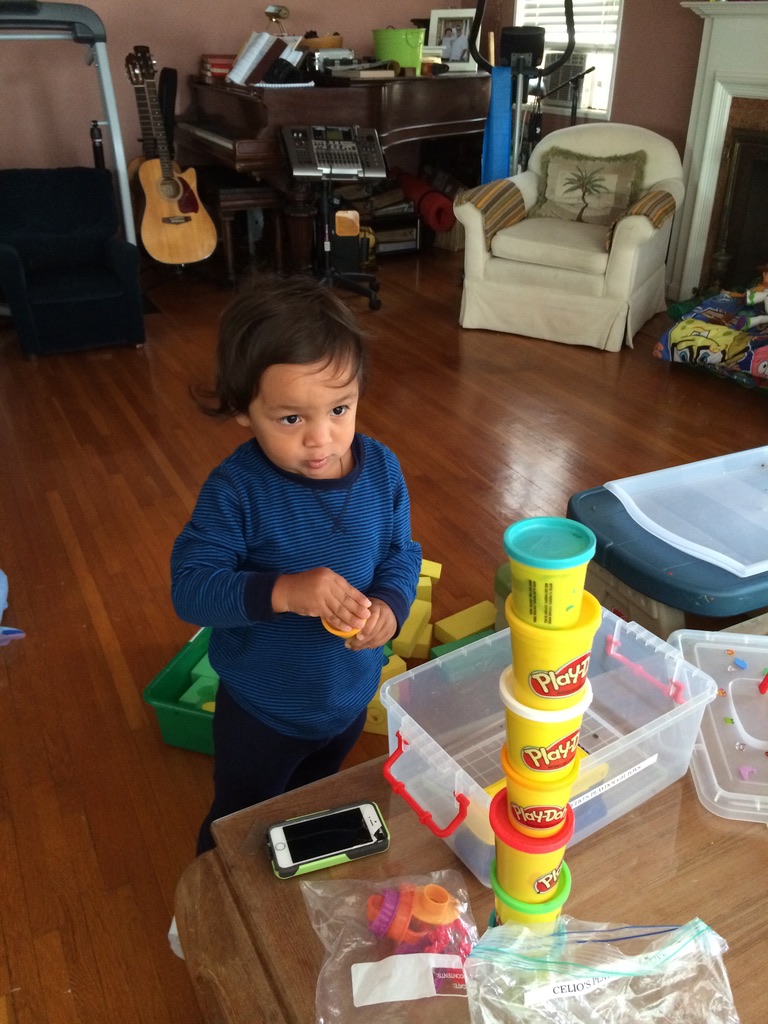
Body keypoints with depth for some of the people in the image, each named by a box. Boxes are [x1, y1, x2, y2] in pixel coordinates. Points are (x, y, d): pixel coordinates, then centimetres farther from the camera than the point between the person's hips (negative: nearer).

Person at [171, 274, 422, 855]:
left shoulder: (381, 469, -16)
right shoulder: (237, 490, -28)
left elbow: (402, 553, -5)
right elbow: (190, 586, -28)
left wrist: (390, 607, -25)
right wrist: (282, 591, -42)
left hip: (351, 693, 5)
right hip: (262, 710, -4)